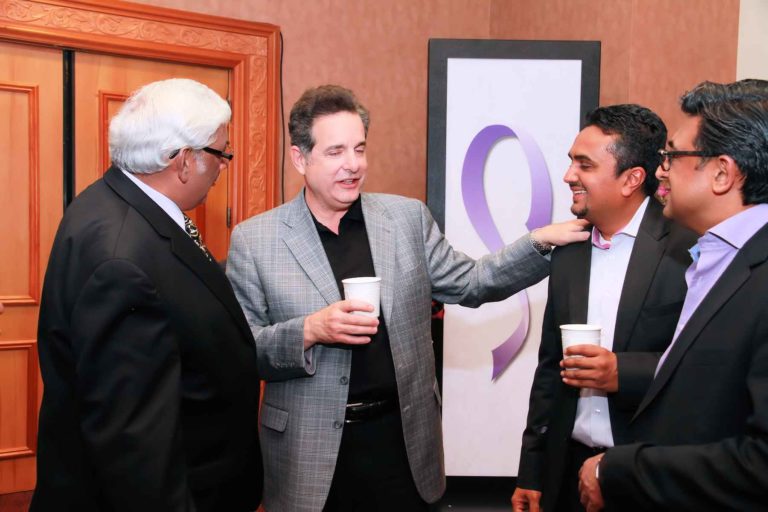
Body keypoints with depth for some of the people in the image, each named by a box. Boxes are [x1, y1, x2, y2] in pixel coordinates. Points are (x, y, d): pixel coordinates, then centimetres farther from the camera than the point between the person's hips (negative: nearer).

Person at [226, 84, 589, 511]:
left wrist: (542, 241, -2)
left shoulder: (408, 217, 3)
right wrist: (310, 331, -19)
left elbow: (470, 284, 9)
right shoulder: (253, 239, -4)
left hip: (404, 441, 2)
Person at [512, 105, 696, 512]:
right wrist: (531, 471, 10)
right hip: (570, 466, 5)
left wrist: (622, 373, -23)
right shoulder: (568, 255, 5)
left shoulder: (690, 249, -12)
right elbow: (550, 367, 10)